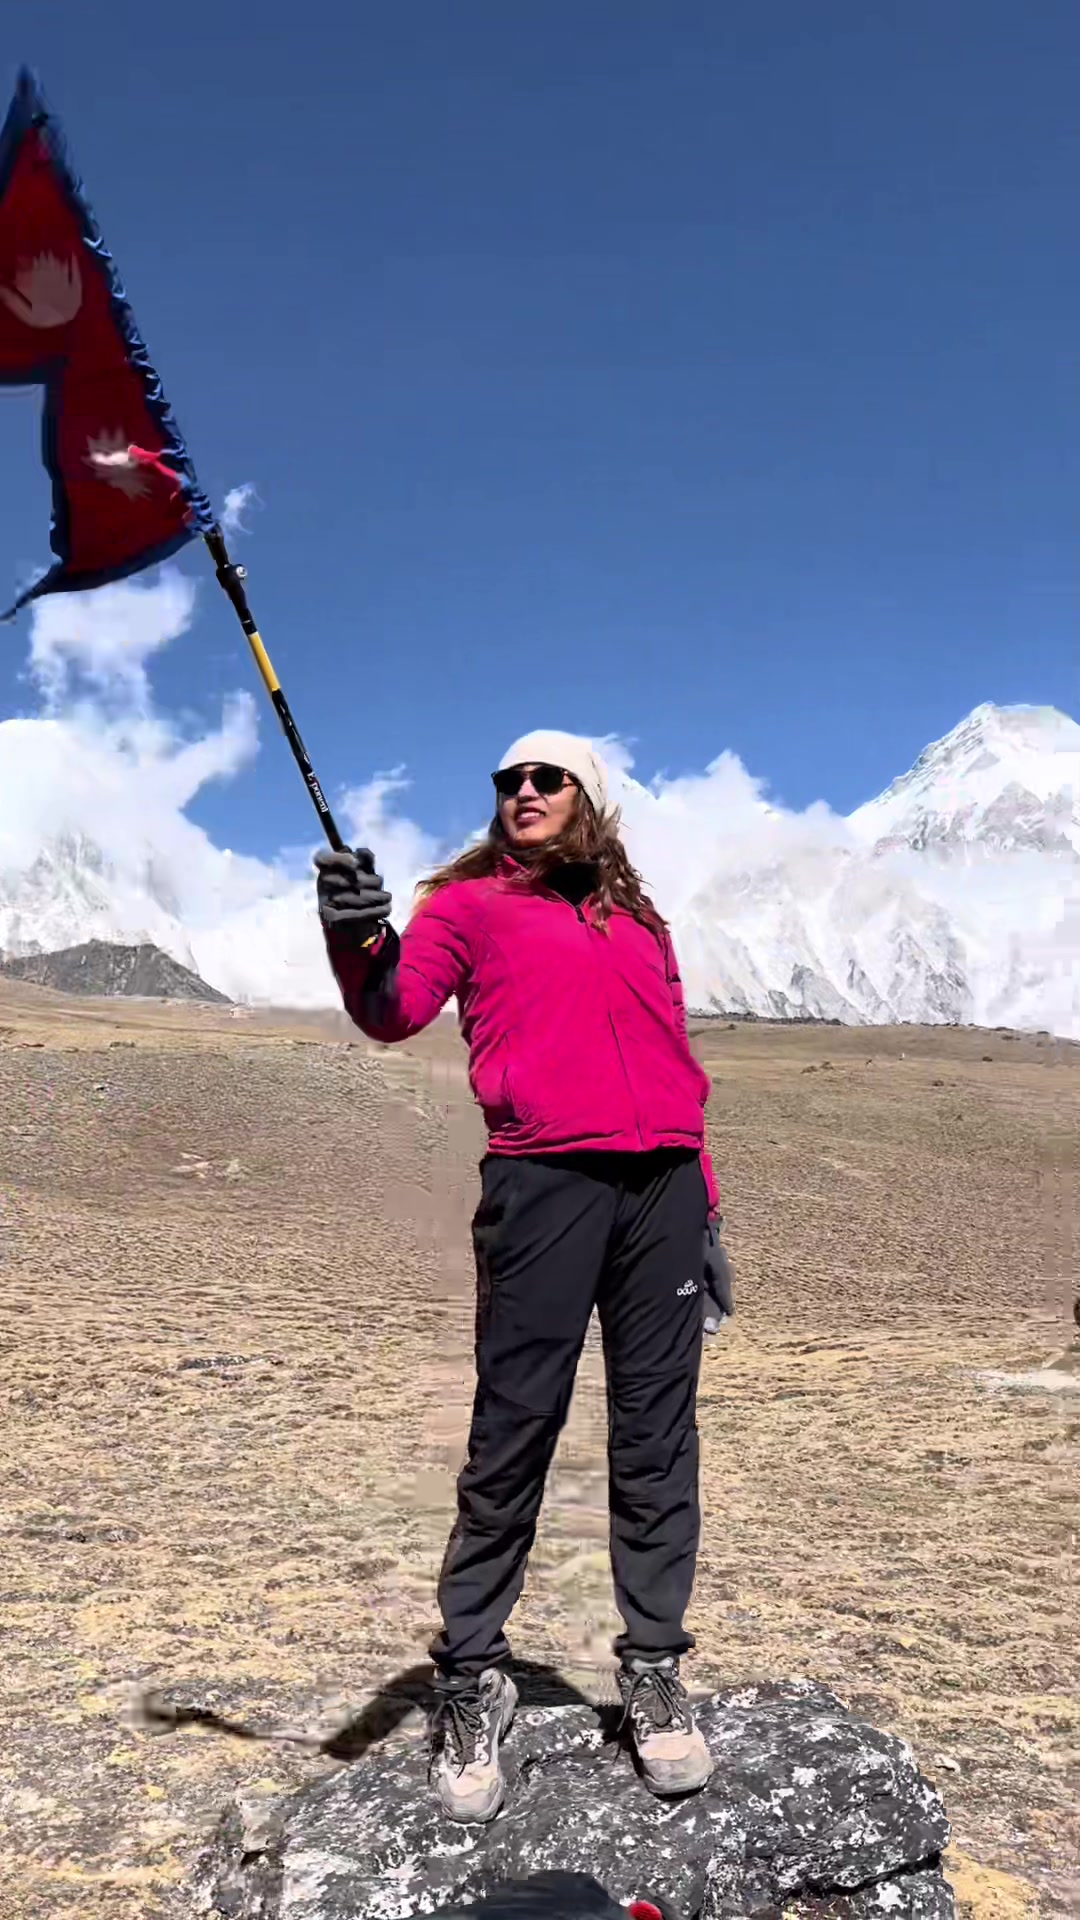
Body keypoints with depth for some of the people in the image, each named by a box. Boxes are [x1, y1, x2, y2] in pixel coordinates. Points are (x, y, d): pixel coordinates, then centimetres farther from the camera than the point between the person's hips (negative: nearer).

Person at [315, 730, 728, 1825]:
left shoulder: (639, 921, 22)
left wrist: (703, 1203, 17)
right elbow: (396, 1010, -6)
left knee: (657, 1433, 6)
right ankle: (471, 1688, 12)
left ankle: (654, 1673, 18)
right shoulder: (471, 901, 10)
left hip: (662, 1187, 4)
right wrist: (360, 946, -28)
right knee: (514, 1431, -2)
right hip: (542, 1180, -4)